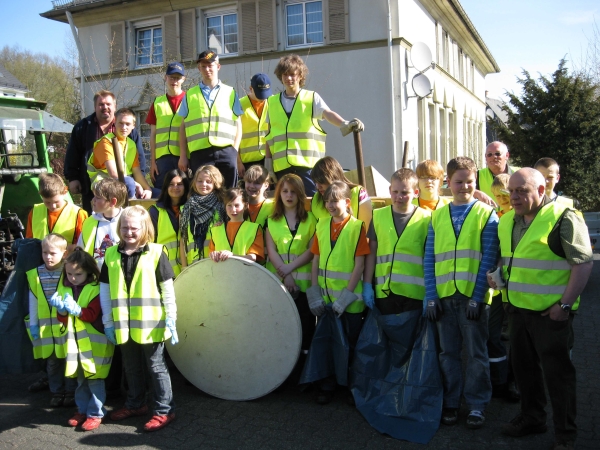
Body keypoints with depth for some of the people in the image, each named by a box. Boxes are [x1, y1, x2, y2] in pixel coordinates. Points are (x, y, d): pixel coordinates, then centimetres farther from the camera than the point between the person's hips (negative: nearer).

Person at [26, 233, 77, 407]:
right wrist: (33, 323, 7)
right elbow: (33, 301, 7)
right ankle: (57, 393, 26)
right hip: (46, 326, 4)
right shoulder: (35, 274, 2)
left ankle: (71, 393, 20)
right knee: (52, 362, 14)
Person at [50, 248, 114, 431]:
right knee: (80, 379, 17)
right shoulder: (64, 289, 5)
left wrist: (76, 309, -34)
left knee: (95, 379, -1)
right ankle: (82, 410, 29)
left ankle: (96, 413, 10)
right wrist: (62, 311, -16)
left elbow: (92, 314, -19)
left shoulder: (95, 289, -13)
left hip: (94, 342, -6)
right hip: (75, 342, 6)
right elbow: (63, 320, 6)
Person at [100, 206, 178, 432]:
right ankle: (135, 404, 38)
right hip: (123, 325, 4)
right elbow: (104, 290, 7)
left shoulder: (156, 253, -8)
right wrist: (107, 321, 6)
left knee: (156, 367, 7)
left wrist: (171, 319, -7)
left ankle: (164, 410, 18)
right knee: (131, 367, 20)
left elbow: (168, 290, -6)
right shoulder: (111, 254, 2)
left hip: (150, 325, -4)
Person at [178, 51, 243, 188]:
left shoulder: (230, 93, 14)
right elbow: (183, 126, 13)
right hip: (199, 153, 0)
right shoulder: (190, 95, 15)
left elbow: (238, 124, 11)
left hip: (226, 152, 0)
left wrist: (236, 151, 0)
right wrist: (183, 155, 5)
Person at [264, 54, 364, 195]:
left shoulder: (312, 98, 4)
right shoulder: (272, 102, 13)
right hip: (282, 166, 3)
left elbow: (328, 114, -14)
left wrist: (344, 124, -33)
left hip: (308, 163, -3)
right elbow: (270, 134, 15)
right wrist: (268, 160, 11)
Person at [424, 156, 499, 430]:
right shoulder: (437, 216, 8)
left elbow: (488, 260, -6)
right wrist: (431, 295, -2)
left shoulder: (486, 215, 0)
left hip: (473, 295, -3)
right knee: (448, 352, 12)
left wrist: (477, 296, -12)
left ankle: (477, 405, 21)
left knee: (476, 353, 7)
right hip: (444, 295, 3)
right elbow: (429, 259, 6)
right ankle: (451, 402, 25)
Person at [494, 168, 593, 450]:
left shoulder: (564, 218, -13)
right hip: (517, 308, 7)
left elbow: (583, 263, -15)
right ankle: (532, 418, 35)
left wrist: (565, 304, -18)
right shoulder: (507, 222, 9)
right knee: (523, 366, 17)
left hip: (551, 311, -7)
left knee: (556, 371, 3)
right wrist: (496, 278, 7)